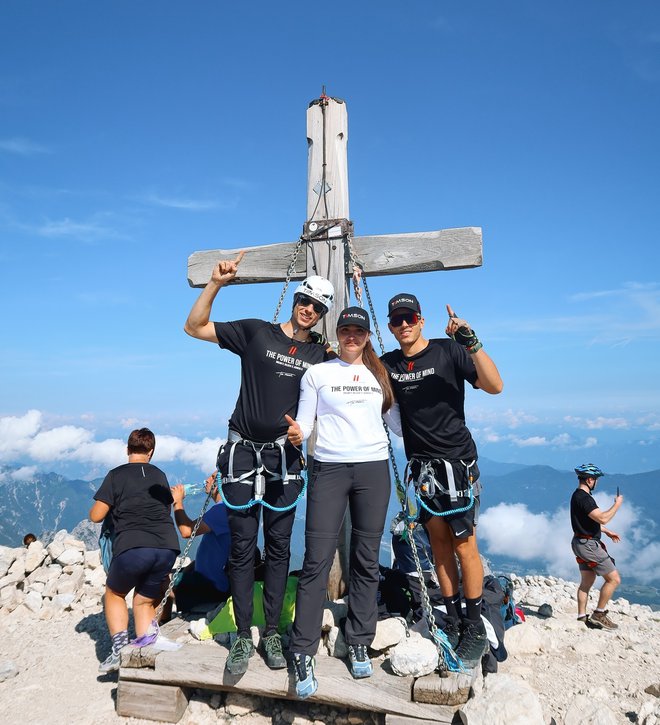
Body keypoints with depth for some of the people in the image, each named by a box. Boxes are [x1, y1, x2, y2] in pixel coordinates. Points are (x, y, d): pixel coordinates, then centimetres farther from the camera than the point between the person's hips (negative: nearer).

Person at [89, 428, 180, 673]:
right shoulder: (160, 476, 19)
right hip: (167, 547, 4)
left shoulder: (116, 475, 8)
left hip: (132, 547, -3)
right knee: (144, 602, 23)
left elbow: (96, 516, 7)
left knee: (115, 593, 25)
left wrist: (113, 506, 26)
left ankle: (119, 648, 11)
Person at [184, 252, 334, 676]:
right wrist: (216, 284, -11)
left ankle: (272, 634, 21)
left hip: (285, 456, 2)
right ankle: (244, 637, 16)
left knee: (279, 546, 8)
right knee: (243, 546, 4)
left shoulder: (321, 353, 5)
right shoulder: (255, 332, 0)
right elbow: (195, 327, 0)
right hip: (243, 450, -1)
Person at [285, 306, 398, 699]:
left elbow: (397, 421, 13)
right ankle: (304, 653, 6)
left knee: (367, 559, 8)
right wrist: (297, 433, -20)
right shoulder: (317, 373, 5)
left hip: (373, 469, 3)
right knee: (317, 560, -5)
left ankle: (360, 644, 23)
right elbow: (304, 421, 1)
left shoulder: (380, 374, 12)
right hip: (329, 469, -2)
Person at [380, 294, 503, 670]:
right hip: (421, 463, 4)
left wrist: (471, 342, -27)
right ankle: (453, 619, 23)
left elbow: (494, 386, -16)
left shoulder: (448, 351, -7)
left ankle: (476, 628, 14)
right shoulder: (388, 364, 6)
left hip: (457, 459, -4)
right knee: (438, 540, 9)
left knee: (464, 543, -1)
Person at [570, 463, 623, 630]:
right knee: (614, 579, -2)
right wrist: (617, 504, -14)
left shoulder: (578, 495, 12)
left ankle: (582, 617, 20)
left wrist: (607, 532, 25)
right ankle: (599, 614, 5)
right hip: (589, 545, -10)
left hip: (581, 543, 10)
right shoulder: (584, 498, -22)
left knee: (586, 582, 15)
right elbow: (603, 518, -29)